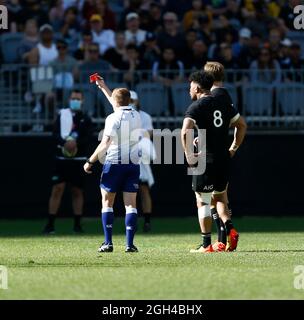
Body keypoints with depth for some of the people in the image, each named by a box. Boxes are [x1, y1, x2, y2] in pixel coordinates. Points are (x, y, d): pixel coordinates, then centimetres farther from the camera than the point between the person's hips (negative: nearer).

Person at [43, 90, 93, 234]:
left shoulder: (85, 119, 5)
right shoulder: (62, 115, 7)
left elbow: (88, 137, -6)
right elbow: (55, 134, -3)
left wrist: (76, 143, -22)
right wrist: (65, 143, -22)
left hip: (78, 159, 0)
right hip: (62, 158, 0)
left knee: (77, 191, 5)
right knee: (57, 189, -6)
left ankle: (77, 224, 13)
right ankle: (50, 224, -5)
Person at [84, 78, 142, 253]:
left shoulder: (113, 118, -12)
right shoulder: (135, 115, 8)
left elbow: (105, 143, -18)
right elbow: (119, 104, 27)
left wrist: (90, 162, -11)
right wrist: (103, 87, 36)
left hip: (114, 163, -4)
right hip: (133, 163, 4)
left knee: (107, 202, 7)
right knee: (131, 204, 2)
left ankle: (108, 243, 1)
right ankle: (130, 244, -6)